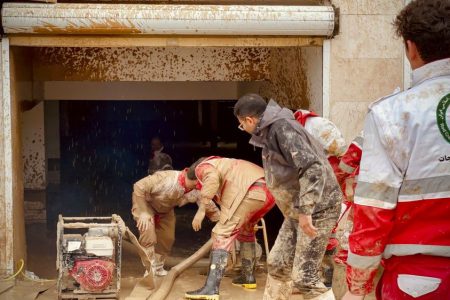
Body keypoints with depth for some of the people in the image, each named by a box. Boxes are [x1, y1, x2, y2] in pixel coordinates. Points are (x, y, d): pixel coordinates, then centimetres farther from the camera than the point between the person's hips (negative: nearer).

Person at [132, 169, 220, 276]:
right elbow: (139, 187, -34)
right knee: (148, 236, -19)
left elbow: (211, 209, -15)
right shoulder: (166, 178, -41)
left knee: (168, 239, 7)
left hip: (165, 210, 6)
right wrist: (143, 212, -32)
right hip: (144, 203, -6)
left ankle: (158, 267, 27)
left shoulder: (197, 192, -24)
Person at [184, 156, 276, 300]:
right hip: (268, 190, 9)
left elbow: (212, 178, -11)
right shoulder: (223, 165, 41)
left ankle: (211, 288, -17)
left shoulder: (202, 167, 15)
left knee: (222, 235, -7)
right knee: (245, 230, 31)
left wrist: (201, 209, -12)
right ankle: (248, 277, 39)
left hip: (251, 191, -9)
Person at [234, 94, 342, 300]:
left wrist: (305, 210, -30)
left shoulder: (283, 128, -19)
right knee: (278, 264, 17)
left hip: (317, 209, -10)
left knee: (304, 277, -10)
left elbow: (313, 167, -29)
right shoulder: (270, 131, 12)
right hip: (298, 211, 10)